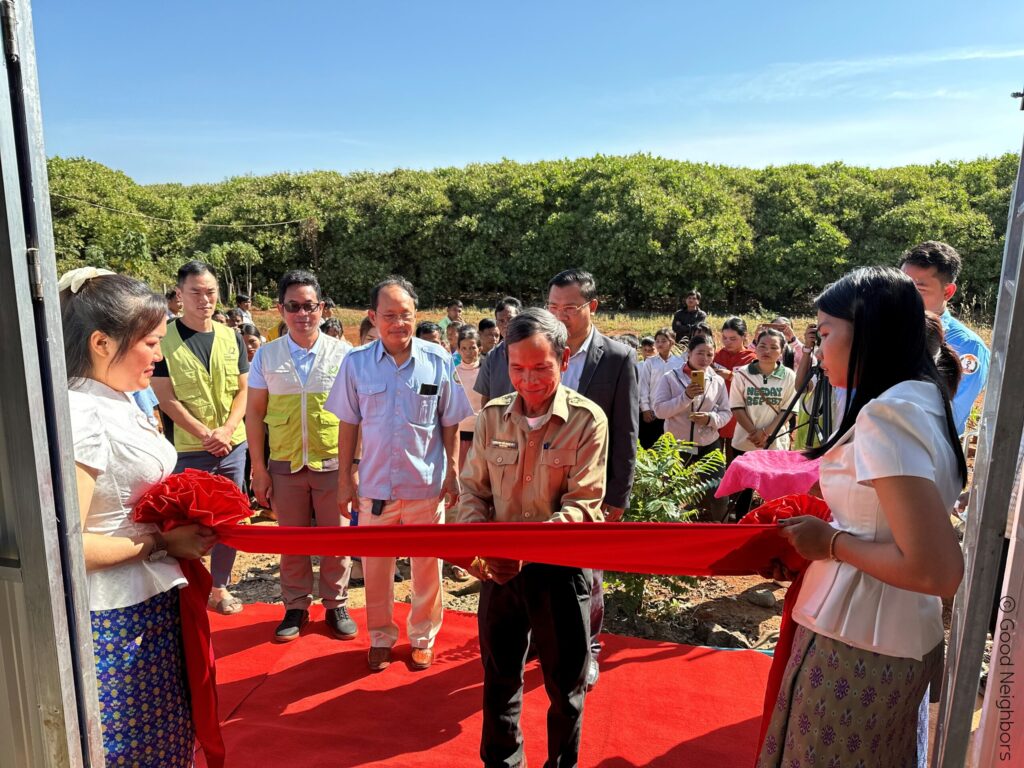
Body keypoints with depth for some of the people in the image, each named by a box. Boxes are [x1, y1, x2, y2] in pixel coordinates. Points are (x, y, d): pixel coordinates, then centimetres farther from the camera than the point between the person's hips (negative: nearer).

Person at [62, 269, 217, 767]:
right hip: (115, 619, -8)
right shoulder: (81, 417, -23)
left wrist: (184, 518, 3)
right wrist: (162, 543, -18)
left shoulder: (120, 402, 5)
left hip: (154, 603, 8)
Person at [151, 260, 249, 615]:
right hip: (188, 450, -4)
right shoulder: (164, 340, -5)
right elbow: (166, 398, -9)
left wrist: (226, 430, -10)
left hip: (233, 446, 4)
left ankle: (220, 587, 28)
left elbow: (243, 390, 5)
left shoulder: (232, 338, 6)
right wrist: (206, 434, -14)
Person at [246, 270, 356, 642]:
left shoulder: (341, 352, -2)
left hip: (333, 463, -1)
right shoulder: (266, 355, 2)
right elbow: (254, 412, 6)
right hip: (285, 465, 1)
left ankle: (336, 605, 28)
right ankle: (296, 607, 31)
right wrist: (258, 468, 2)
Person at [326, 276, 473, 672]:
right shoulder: (356, 362, -4)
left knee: (427, 566, 14)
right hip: (375, 484, 1)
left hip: (427, 483, 0)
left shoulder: (438, 360, -7)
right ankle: (380, 637, 36)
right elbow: (348, 425, 2)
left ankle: (423, 637, 35)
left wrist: (453, 474, 0)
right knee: (376, 568, 14)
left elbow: (450, 424, 1)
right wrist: (344, 480, 3)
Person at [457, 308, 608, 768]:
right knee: (499, 677, 20)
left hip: (561, 567, -3)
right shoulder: (493, 416, -2)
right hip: (500, 569, 3)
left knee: (565, 684, 16)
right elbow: (473, 490, 4)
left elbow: (583, 505, -15)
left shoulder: (587, 420, -13)